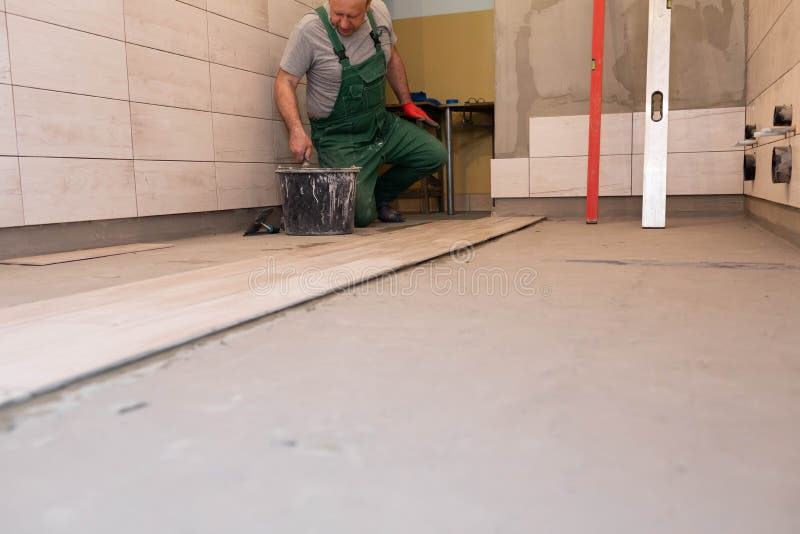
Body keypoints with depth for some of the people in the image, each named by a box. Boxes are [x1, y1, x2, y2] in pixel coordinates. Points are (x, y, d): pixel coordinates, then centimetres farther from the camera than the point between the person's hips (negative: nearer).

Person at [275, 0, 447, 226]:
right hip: (339, 136, -6)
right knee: (361, 215, -17)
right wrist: (296, 130, -29)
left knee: (435, 155, -3)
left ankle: (379, 197, 18)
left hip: (381, 123, 6)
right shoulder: (309, 29, -19)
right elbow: (285, 82, -15)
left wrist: (407, 103, 14)